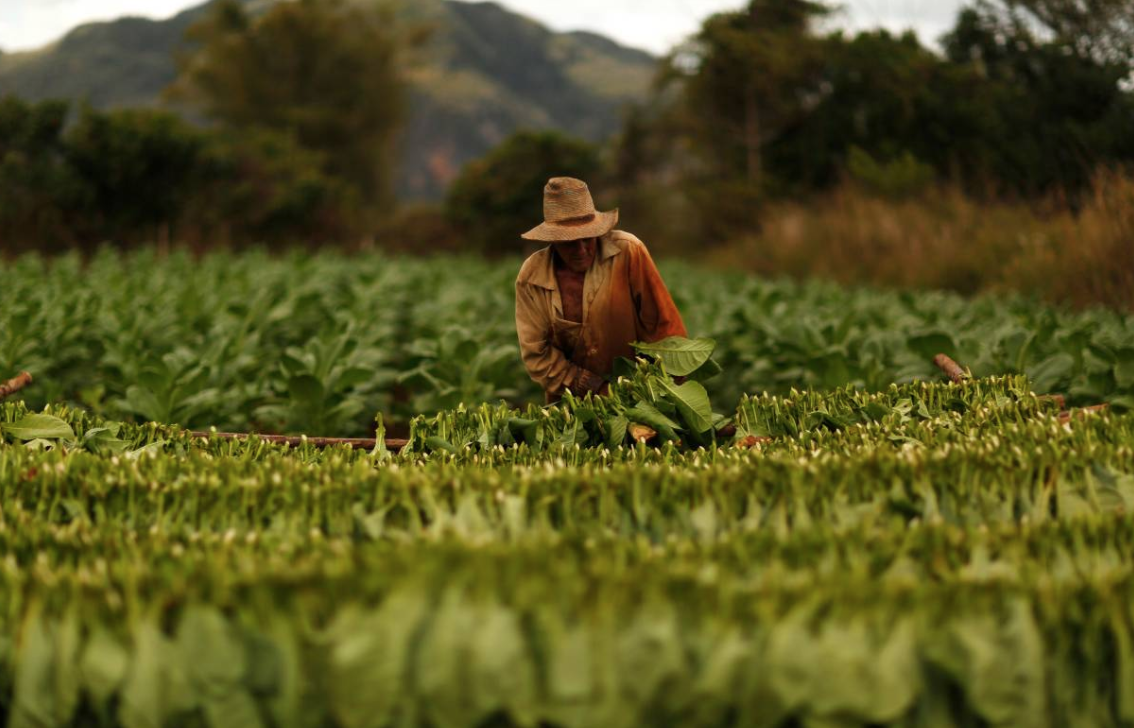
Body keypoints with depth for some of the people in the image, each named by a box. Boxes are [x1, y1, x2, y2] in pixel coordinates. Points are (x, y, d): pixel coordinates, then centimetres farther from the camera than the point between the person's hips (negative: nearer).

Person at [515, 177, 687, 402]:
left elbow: (663, 324, -5)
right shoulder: (530, 279, -5)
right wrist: (599, 391, -11)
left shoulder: (628, 251, -10)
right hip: (572, 403, 1)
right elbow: (536, 356, -4)